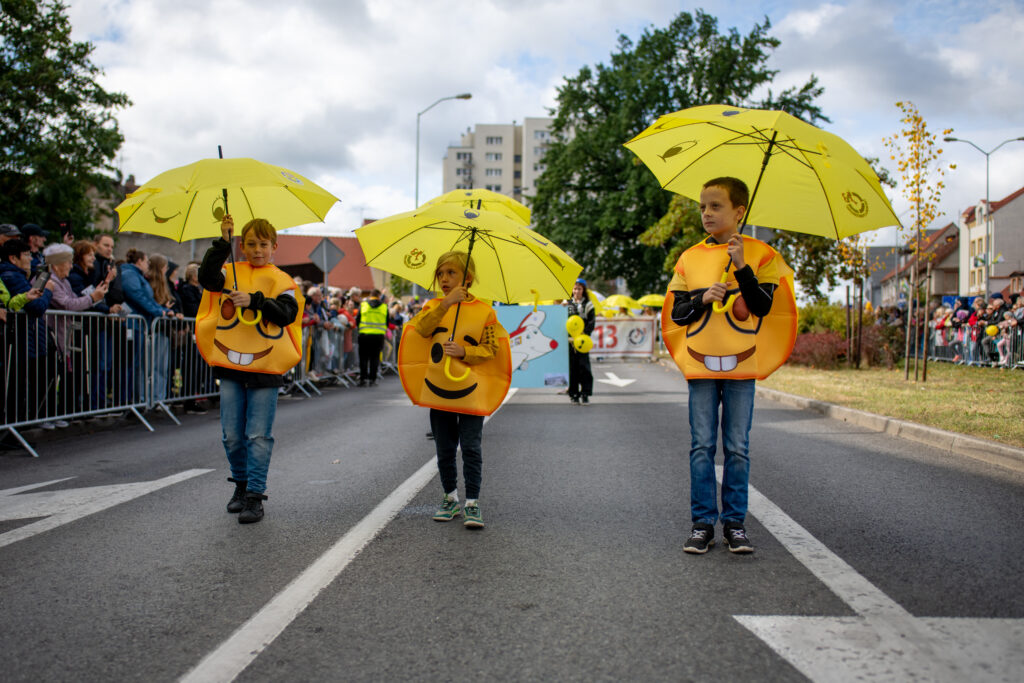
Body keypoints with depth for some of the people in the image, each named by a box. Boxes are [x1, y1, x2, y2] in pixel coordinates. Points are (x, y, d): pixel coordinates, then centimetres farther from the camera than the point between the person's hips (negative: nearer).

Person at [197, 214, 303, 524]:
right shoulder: (232, 274, 9)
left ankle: (254, 496, 4)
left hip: (266, 369, -3)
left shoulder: (281, 281, 2)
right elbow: (207, 277, -10)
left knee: (258, 436, -2)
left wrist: (254, 300, -21)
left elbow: (288, 313, -11)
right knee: (232, 434, 9)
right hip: (231, 366, 3)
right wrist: (223, 243, -14)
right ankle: (241, 483, 29)